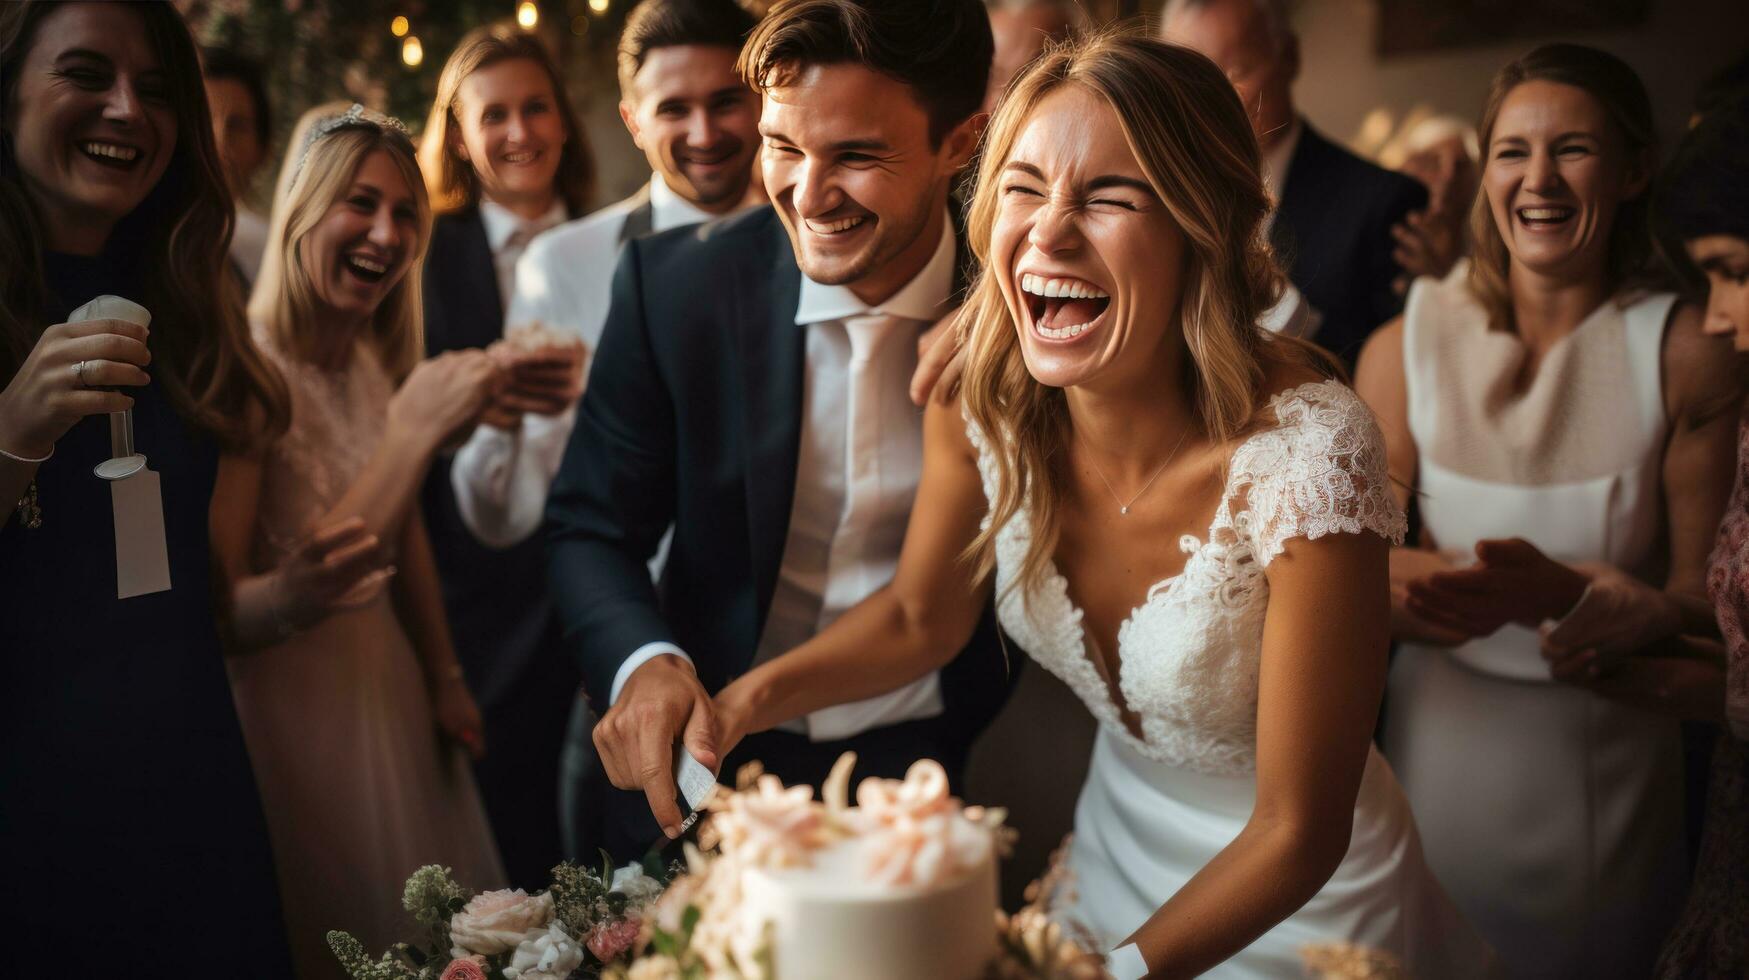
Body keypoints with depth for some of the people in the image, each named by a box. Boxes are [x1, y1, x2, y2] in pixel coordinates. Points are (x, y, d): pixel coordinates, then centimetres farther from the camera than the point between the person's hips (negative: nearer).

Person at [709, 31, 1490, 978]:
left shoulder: (1306, 456, -31)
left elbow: (1297, 832, -23)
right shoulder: (981, 394, -18)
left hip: (1306, 903, -4)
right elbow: (920, 617, -2)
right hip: (1114, 846, 4)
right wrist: (740, 702, -16)